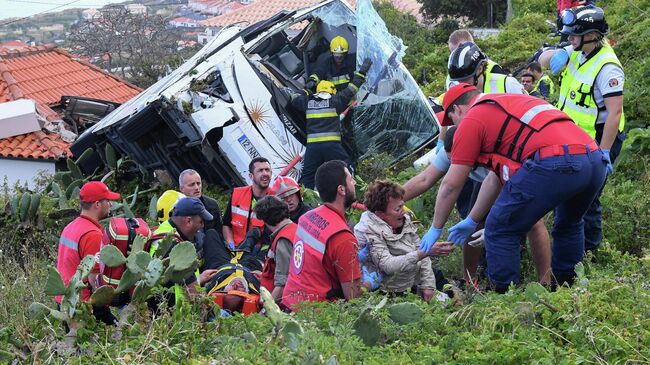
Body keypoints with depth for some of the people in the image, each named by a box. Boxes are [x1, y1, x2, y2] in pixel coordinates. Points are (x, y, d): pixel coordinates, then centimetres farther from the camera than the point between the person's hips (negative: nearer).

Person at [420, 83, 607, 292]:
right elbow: (497, 176, 38)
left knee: (501, 233, 6)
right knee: (569, 226, 33)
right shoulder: (508, 105, 36)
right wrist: (472, 221, 44)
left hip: (552, 163, -9)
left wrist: (435, 229, 24)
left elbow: (451, 184, 11)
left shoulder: (471, 119, 11)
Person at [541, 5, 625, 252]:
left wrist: (604, 153, -25)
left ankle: (589, 248, 15)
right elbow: (542, 60, 12)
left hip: (596, 141, -8)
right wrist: (555, 54, -13)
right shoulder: (576, 53, 1)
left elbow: (614, 112, -25)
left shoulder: (607, 67, -23)